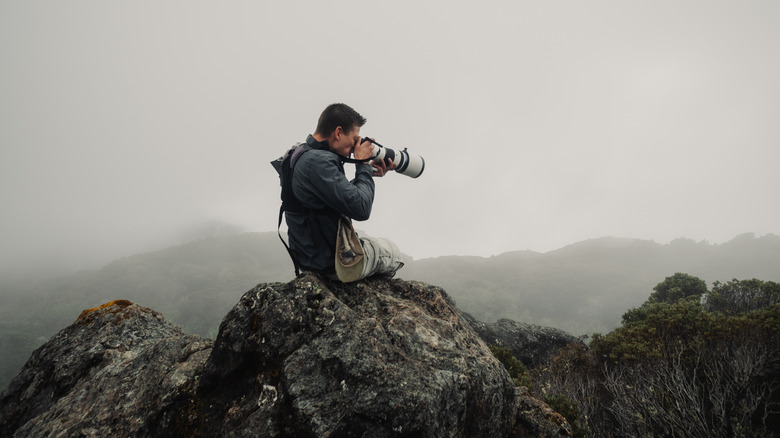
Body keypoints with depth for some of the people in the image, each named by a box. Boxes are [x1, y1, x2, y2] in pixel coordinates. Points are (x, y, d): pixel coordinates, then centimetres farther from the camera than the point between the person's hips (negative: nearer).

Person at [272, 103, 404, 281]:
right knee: (392, 251, 17)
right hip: (334, 264, -9)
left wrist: (368, 173, 8)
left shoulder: (300, 155, 6)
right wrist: (363, 166, -15)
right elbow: (361, 209, -28)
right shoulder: (318, 162, -26)